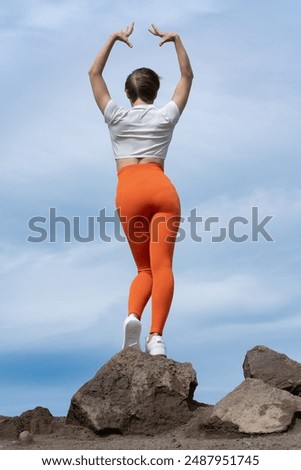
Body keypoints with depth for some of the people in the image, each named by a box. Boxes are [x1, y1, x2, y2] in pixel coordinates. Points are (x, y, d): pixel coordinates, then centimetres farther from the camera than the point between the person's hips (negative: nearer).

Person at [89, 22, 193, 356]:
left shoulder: (116, 117, 14)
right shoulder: (166, 117, 15)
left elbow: (94, 73, 25)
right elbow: (187, 76, 29)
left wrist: (114, 39, 25)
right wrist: (175, 40, 26)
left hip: (129, 192, 1)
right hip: (162, 188, 0)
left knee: (144, 268, 11)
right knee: (161, 265, -10)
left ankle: (133, 316, -17)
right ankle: (156, 335, -24)